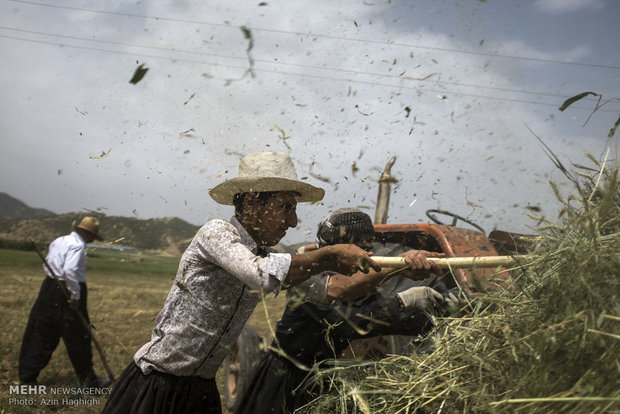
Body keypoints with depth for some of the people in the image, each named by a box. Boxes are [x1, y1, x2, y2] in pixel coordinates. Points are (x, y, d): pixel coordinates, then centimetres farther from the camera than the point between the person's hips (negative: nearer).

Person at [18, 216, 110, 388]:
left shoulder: (58, 241, 12)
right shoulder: (77, 246, -16)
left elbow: (47, 266, 17)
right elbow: (70, 271, -27)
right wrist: (75, 296, -21)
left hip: (49, 288, 8)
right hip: (67, 293, -8)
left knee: (41, 334, 14)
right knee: (78, 338, 3)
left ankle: (27, 376, 20)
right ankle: (88, 379, 15)